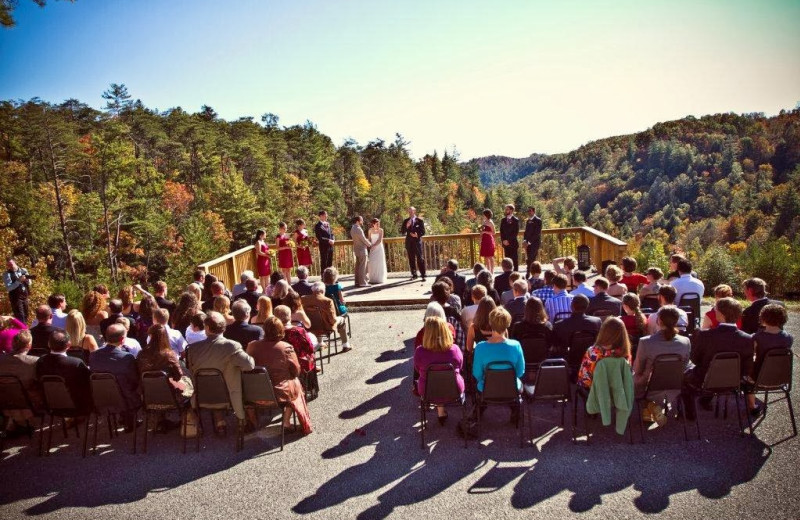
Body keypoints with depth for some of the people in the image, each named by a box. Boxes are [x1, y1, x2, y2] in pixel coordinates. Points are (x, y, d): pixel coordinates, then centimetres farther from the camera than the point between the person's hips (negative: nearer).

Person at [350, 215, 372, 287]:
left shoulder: (352, 229, 11)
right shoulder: (358, 229, -19)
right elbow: (364, 240, -15)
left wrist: (368, 244, 12)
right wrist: (370, 245, 0)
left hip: (357, 250, 10)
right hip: (362, 250, -10)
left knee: (358, 267, 12)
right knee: (362, 267, -6)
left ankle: (357, 282, 15)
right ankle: (362, 283, -6)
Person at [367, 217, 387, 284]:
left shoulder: (381, 230, -6)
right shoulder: (370, 230, 3)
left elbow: (380, 240, -11)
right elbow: (369, 239, 8)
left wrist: (374, 246, -17)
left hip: (379, 248, -2)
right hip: (372, 248, 2)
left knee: (379, 263, -2)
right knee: (372, 263, -1)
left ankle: (379, 279, 4)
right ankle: (372, 279, 5)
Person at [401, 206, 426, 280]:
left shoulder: (419, 221, 2)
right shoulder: (406, 221, 9)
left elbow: (423, 232, 2)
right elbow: (402, 232, 3)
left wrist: (417, 235, -16)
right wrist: (406, 226, -12)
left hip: (417, 241, -3)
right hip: (409, 242, 3)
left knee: (420, 259, -4)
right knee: (411, 259, 6)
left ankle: (423, 275, -3)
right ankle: (414, 275, 13)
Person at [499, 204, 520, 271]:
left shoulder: (516, 220, -4)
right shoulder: (503, 220, 11)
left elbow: (516, 232, -9)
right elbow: (501, 232, 10)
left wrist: (508, 240, -13)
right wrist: (503, 240, -4)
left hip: (513, 243, -4)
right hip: (505, 243, 4)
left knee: (515, 260, -1)